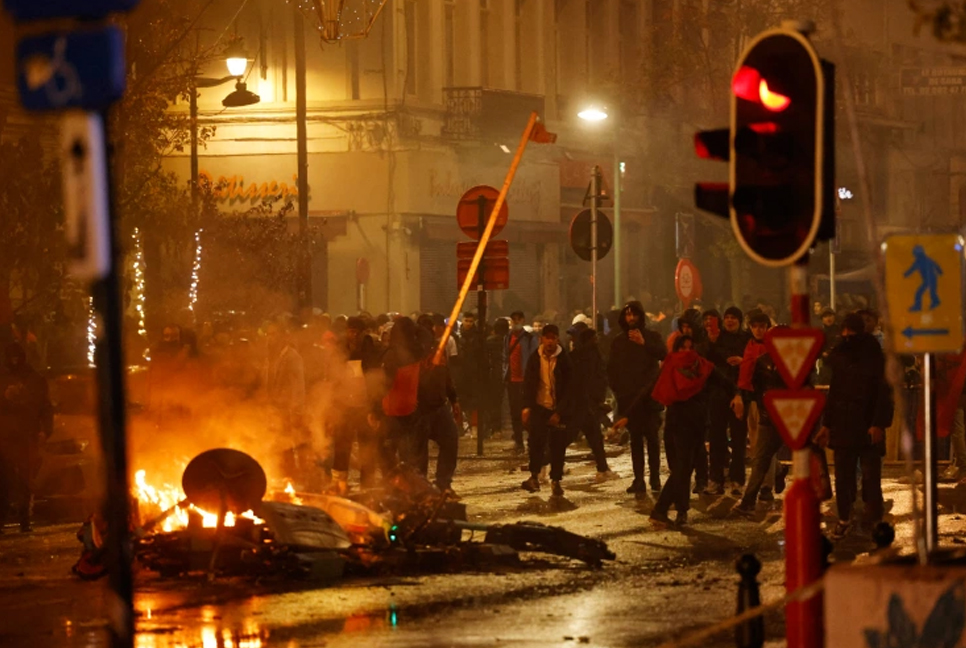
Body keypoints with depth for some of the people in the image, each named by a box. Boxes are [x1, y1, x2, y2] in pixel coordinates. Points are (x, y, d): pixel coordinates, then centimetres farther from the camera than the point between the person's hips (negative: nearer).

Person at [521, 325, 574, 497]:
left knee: (558, 446, 0)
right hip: (539, 406, 1)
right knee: (536, 440, -10)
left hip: (558, 410, -1)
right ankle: (534, 476, 1)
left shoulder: (564, 359, -5)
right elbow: (529, 383, 5)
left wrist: (560, 412, -12)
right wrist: (527, 406, -6)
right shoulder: (535, 358, 1)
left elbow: (568, 388, -5)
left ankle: (556, 481, 9)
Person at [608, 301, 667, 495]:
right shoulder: (619, 342, 13)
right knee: (635, 439, 0)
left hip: (649, 396, -2)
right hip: (629, 398, 2)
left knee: (652, 437, -4)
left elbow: (663, 354, -14)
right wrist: (618, 390, 4)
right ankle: (638, 480, -1)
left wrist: (644, 343, -26)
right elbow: (612, 369, 15)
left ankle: (655, 478, 1)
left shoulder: (652, 337, 5)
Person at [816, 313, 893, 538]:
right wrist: (826, 424, 12)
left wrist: (878, 424, -17)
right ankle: (844, 518, 18)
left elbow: (884, 393, -9)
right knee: (842, 478, 6)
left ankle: (875, 521, 0)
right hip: (842, 427, 4)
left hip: (868, 428, -4)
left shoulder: (875, 358, -6)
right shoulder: (839, 356, 10)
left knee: (871, 477, -5)